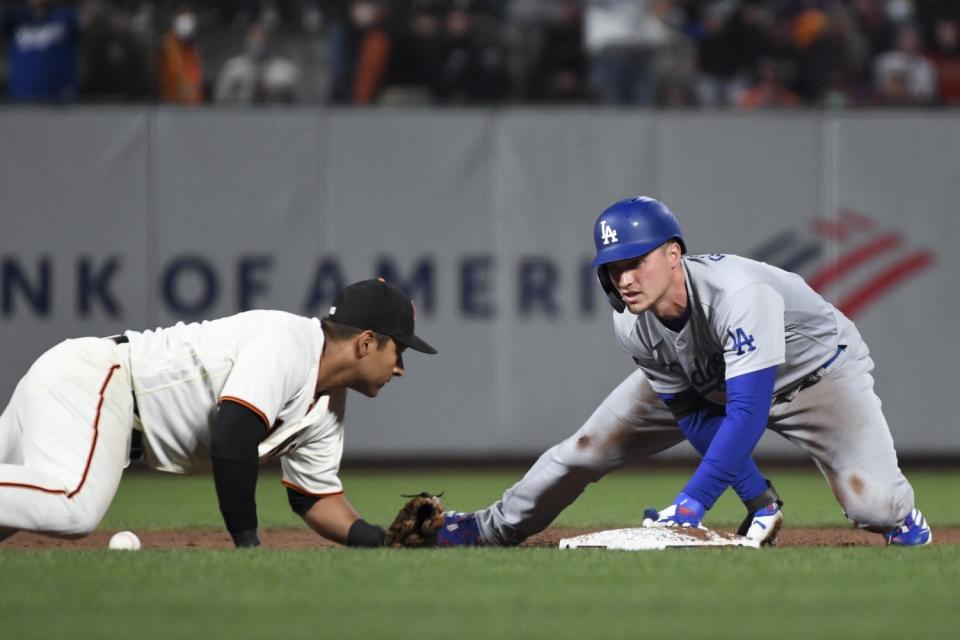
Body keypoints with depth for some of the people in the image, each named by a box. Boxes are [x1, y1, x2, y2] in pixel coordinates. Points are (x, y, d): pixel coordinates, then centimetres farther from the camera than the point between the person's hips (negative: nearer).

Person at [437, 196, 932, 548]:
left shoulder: (738, 295, -43)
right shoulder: (632, 327, -23)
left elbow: (747, 413, -45)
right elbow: (696, 418, -14)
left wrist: (691, 502, -48)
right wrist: (757, 499, -19)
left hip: (815, 370, -5)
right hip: (703, 384, 5)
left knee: (870, 504, -26)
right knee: (589, 448, 2)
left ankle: (903, 520, 12)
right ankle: (496, 527, 27)